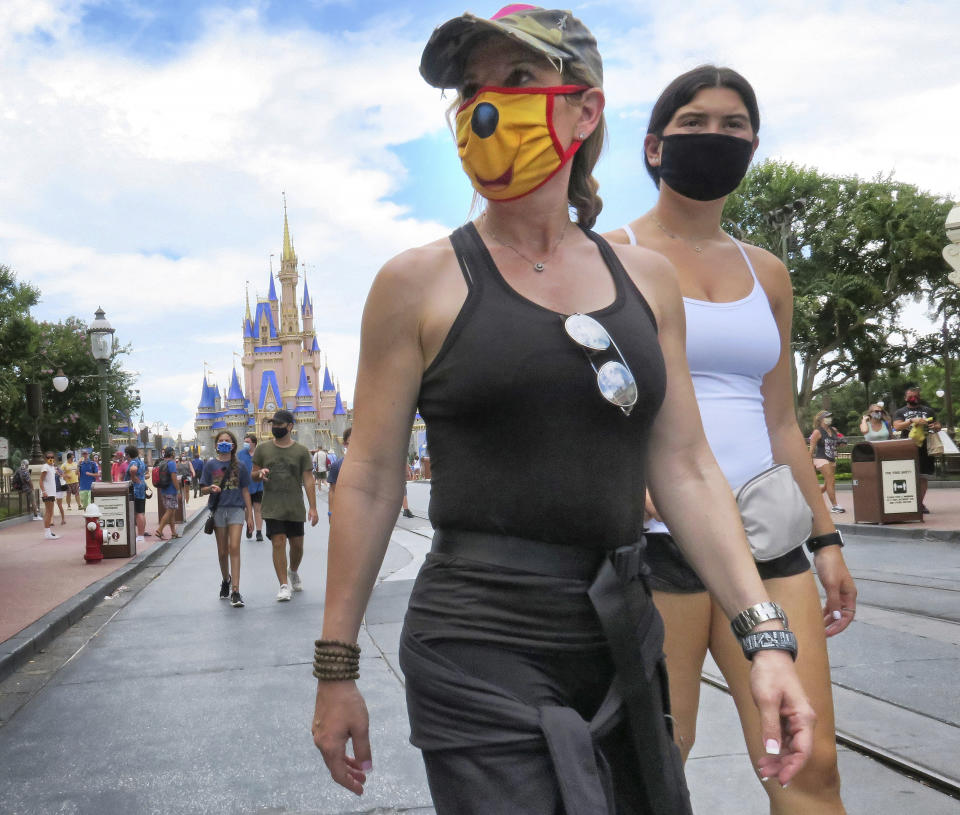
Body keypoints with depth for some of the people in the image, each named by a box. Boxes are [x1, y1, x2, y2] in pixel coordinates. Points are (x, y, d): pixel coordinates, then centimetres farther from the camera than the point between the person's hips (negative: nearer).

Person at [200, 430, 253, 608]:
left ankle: (235, 591, -15)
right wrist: (211, 489, -17)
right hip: (218, 509, 1)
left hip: (236, 509, -1)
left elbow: (245, 491, 7)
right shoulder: (211, 465, 4)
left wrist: (250, 514, 3)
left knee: (234, 548, -13)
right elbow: (202, 490, 7)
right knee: (222, 551, 10)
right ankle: (225, 580, 36)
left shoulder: (240, 466, 4)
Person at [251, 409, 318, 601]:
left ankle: (293, 572, 39)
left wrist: (313, 507, -8)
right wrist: (260, 474, -13)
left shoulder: (301, 451, 1)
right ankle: (284, 585, -4)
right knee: (278, 543, -9)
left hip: (295, 508, 0)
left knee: (297, 545, 10)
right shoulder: (263, 449, 5)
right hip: (272, 508, 0)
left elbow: (308, 480, -1)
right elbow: (254, 475, 13)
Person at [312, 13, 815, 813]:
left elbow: (686, 472, 6)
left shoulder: (645, 279, 6)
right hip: (479, 649, -4)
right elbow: (370, 483, -3)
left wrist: (765, 636, -2)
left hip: (623, 641, 5)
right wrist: (337, 667, -1)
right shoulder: (420, 282, -4)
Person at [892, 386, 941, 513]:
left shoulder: (928, 410, 17)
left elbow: (938, 425, 20)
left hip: (925, 447, 2)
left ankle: (920, 503, 11)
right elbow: (897, 426, -8)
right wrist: (912, 421, -22)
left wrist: (936, 427, -5)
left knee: (924, 477, 3)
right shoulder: (900, 412, 9)